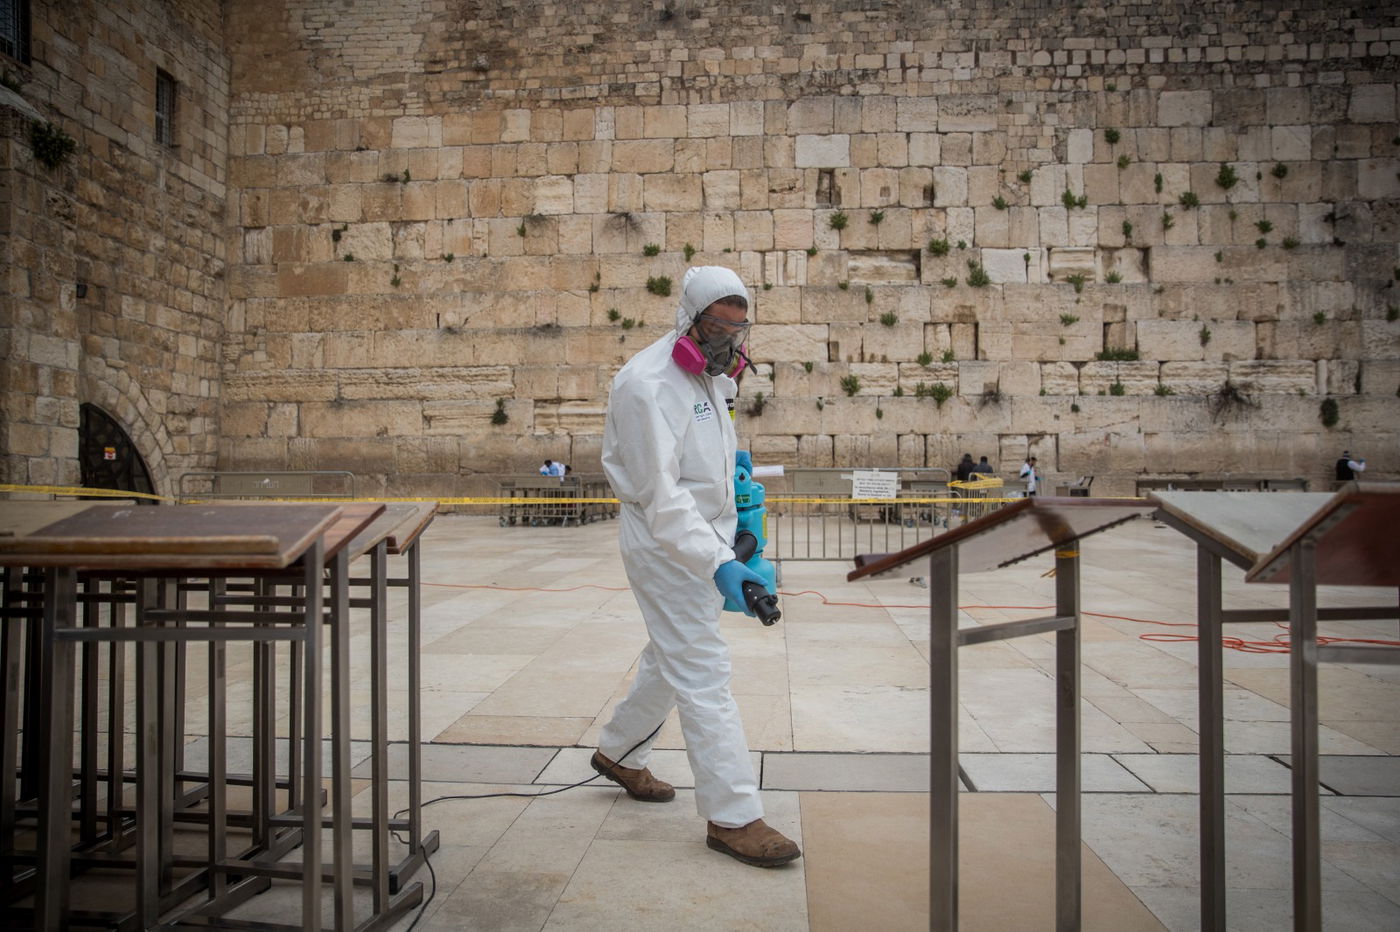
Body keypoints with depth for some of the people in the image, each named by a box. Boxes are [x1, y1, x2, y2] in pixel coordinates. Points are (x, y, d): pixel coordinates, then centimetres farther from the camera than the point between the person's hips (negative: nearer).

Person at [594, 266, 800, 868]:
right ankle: (732, 817, 3)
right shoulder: (648, 384, -21)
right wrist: (718, 564, -34)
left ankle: (619, 753, 42)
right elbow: (660, 495, -27)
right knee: (703, 673, -6)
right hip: (664, 544, -9)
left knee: (670, 657, 22)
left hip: (705, 538, 10)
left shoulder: (710, 374, 9)